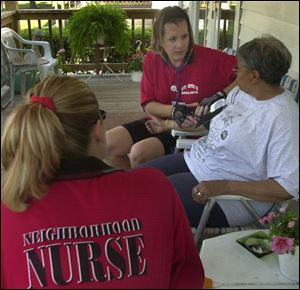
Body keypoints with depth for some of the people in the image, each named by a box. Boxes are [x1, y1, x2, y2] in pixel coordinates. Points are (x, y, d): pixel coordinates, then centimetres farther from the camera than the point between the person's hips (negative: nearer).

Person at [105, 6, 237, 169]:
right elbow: (148, 105, -3)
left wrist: (221, 96, -24)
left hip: (192, 131, -5)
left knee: (139, 152, -27)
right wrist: (174, 110, -21)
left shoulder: (209, 58, -17)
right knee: (106, 145, -6)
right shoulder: (152, 59, -4)